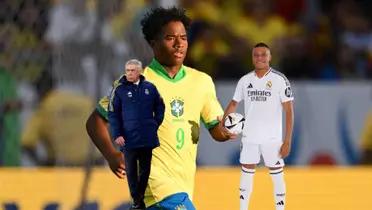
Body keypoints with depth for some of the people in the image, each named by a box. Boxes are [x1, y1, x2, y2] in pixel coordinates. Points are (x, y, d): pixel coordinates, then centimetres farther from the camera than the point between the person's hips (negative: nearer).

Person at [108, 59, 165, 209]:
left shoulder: (149, 88, 4)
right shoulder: (119, 90, -3)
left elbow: (160, 107, 16)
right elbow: (113, 114, -3)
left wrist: (156, 124, 6)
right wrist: (117, 134, -9)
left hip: (147, 138, 2)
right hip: (129, 139, -2)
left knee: (145, 170, 9)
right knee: (131, 171, 0)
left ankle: (141, 196, 21)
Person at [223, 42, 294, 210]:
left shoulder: (279, 80, -7)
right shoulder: (245, 80, 5)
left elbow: (289, 111, -7)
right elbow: (234, 103, 15)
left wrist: (287, 141, -13)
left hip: (272, 139, -4)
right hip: (249, 137, 4)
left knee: (277, 177, 0)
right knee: (246, 174, 9)